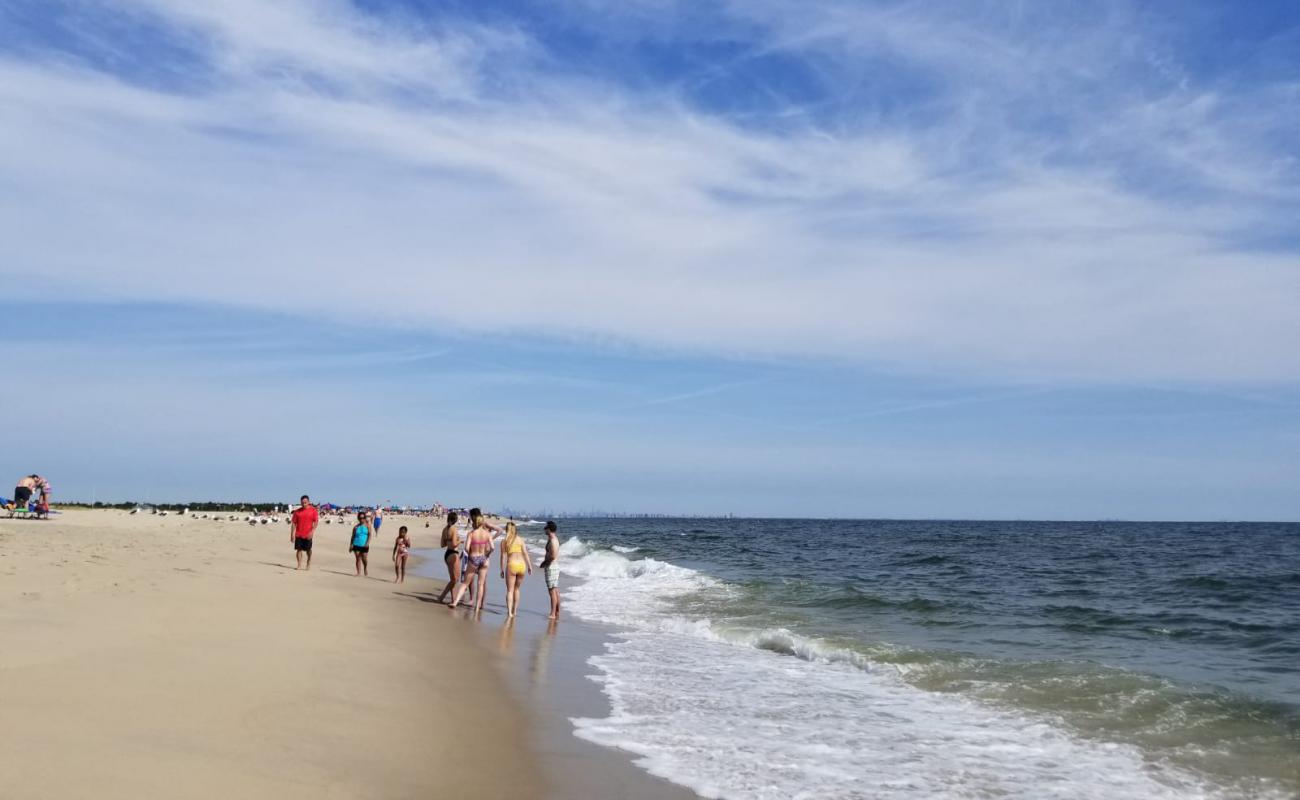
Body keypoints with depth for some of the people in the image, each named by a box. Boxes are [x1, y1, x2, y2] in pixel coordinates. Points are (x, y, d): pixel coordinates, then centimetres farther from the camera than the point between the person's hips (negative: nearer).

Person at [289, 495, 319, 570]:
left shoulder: (313, 510, -1)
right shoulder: (297, 511, 5)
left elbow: (316, 522, -5)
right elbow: (293, 523, 6)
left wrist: (312, 531, -17)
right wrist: (292, 534, 1)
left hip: (308, 535, -2)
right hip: (298, 534, 2)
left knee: (308, 550, 6)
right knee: (299, 549, -1)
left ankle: (308, 564, 22)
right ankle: (299, 565, 2)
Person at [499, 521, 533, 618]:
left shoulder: (504, 542, 3)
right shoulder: (520, 539, 6)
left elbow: (503, 556, 1)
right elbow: (525, 553, 2)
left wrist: (502, 570, 6)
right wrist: (529, 566, 6)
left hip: (511, 565, -2)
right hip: (521, 565, 2)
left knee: (510, 590, 3)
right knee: (516, 589, 19)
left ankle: (509, 612, -10)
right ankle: (514, 610, 22)